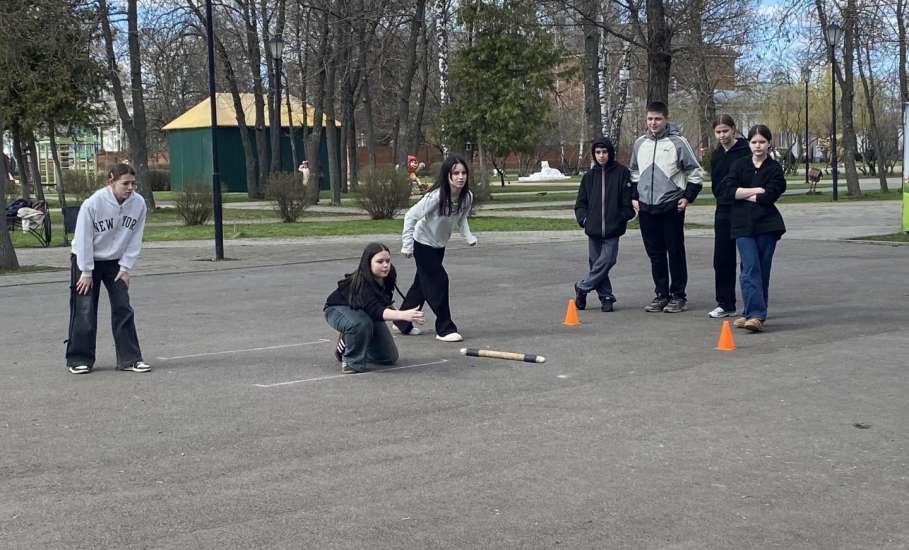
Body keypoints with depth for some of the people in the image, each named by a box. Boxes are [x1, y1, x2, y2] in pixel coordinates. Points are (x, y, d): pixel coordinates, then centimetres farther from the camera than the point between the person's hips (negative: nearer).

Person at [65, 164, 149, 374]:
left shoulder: (138, 203, -14)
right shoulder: (92, 204, -24)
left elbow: (135, 239, -5)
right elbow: (83, 239, -17)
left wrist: (125, 268, -8)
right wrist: (86, 272, -15)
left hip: (115, 262, 3)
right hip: (86, 261, -3)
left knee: (123, 308, -2)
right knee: (84, 310, -3)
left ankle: (130, 358, 3)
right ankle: (79, 359, 7)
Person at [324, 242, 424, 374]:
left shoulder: (387, 278, -18)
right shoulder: (361, 283, -39)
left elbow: (383, 305, 1)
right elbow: (375, 311, -55)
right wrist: (403, 315, -69)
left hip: (367, 311, 7)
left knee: (389, 357, 3)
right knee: (362, 323, -42)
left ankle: (347, 341, 23)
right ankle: (352, 362, -17)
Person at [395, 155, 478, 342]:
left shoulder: (467, 197, -11)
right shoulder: (436, 196, -30)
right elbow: (410, 216, -23)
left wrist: (468, 236, -8)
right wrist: (407, 244, -24)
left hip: (439, 245, 7)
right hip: (423, 244, -7)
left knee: (422, 283, 17)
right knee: (439, 281, -12)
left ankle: (403, 322, 34)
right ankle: (445, 329, -2)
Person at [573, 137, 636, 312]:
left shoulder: (621, 173, 1)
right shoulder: (589, 176, 10)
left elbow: (628, 200, 0)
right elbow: (581, 202, 13)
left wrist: (623, 217, -10)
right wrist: (583, 218, -2)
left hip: (613, 230, -3)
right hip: (593, 229, 3)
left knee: (605, 262, -9)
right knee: (596, 263, 4)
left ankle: (582, 288, 7)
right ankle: (606, 297, 14)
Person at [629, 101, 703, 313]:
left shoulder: (678, 142, -5)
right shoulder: (640, 143, 9)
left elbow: (694, 172, -1)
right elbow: (634, 172, 21)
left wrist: (688, 197, -7)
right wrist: (634, 196, 12)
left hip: (672, 208, -4)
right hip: (646, 208, 5)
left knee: (675, 252, 0)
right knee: (655, 254, 9)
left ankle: (678, 296, 8)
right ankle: (661, 295, 17)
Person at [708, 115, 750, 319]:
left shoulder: (745, 151, -8)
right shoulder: (716, 155, 12)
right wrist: (722, 197, 4)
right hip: (724, 210, 6)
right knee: (722, 259, 5)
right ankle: (725, 304, 14)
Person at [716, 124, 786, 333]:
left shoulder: (774, 168, 3)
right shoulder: (739, 165, 8)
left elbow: (769, 196, -11)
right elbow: (726, 189, -6)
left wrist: (742, 194, -5)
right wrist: (756, 190, -9)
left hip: (766, 224, 0)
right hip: (743, 224, 0)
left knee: (762, 271, 3)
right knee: (750, 269, -10)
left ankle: (753, 313, 11)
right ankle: (756, 315, -15)